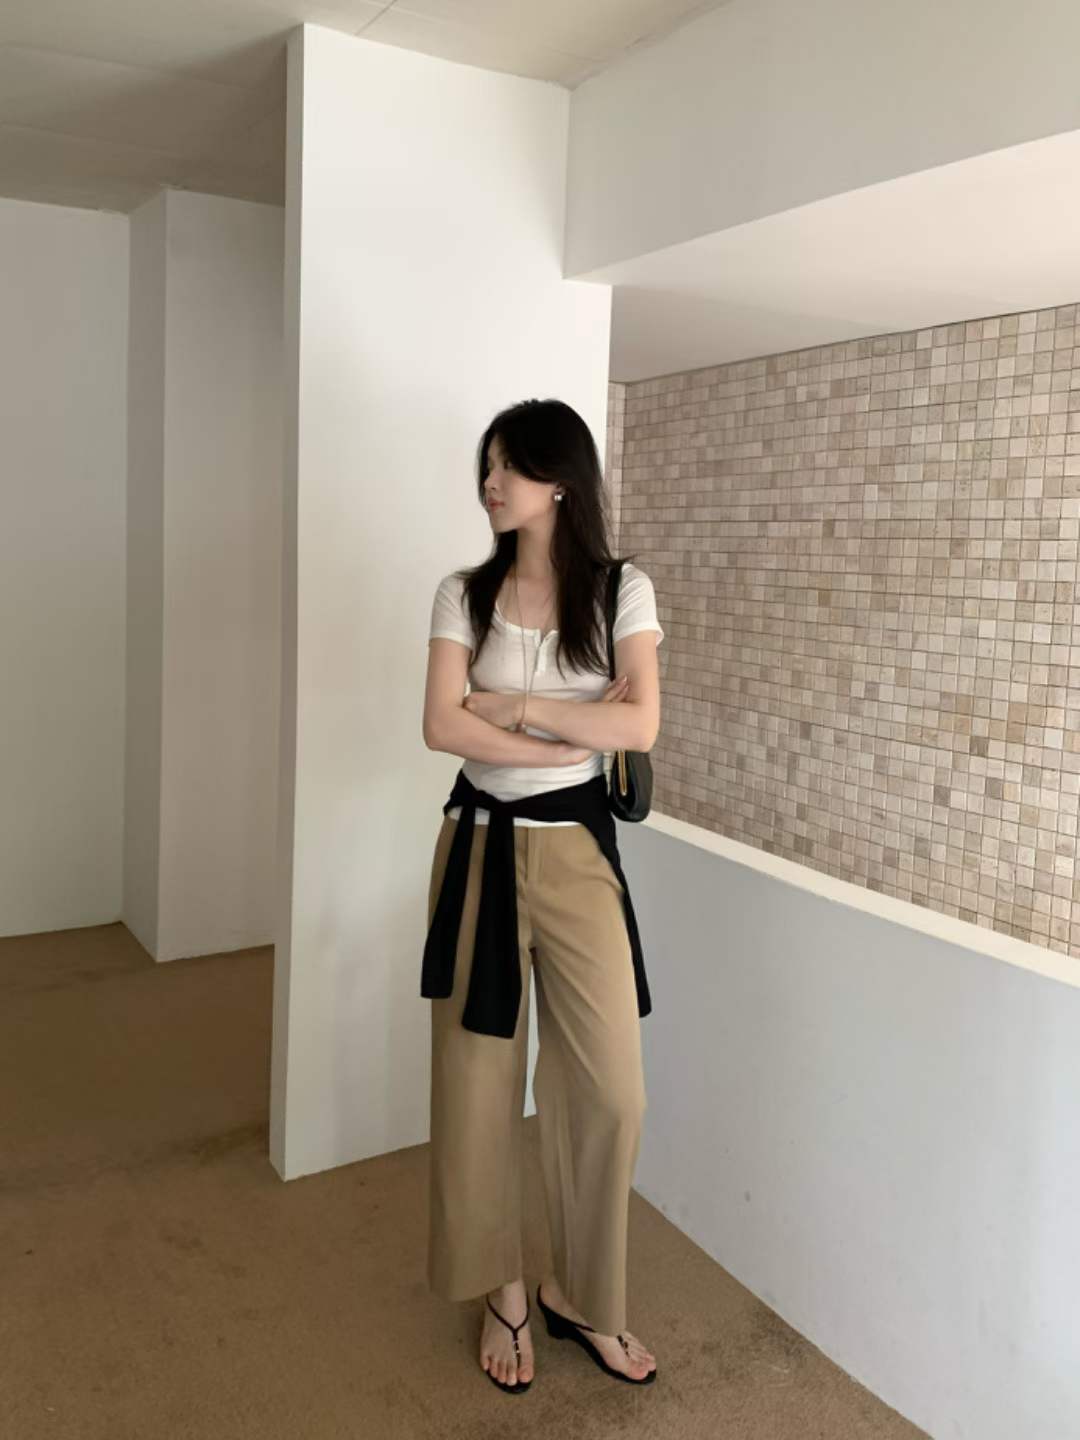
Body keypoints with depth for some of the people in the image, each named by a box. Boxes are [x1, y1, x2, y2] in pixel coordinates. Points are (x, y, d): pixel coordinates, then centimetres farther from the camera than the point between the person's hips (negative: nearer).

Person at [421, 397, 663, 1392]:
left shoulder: (621, 590, -1)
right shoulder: (464, 594, 1)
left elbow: (639, 724, -12)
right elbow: (442, 726, -10)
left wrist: (516, 705, -12)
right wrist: (572, 735, -13)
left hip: (577, 851, 0)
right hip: (481, 847, 1)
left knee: (611, 1086, 3)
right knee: (480, 1081, 8)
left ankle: (582, 1295, 27)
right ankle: (504, 1293, 31)